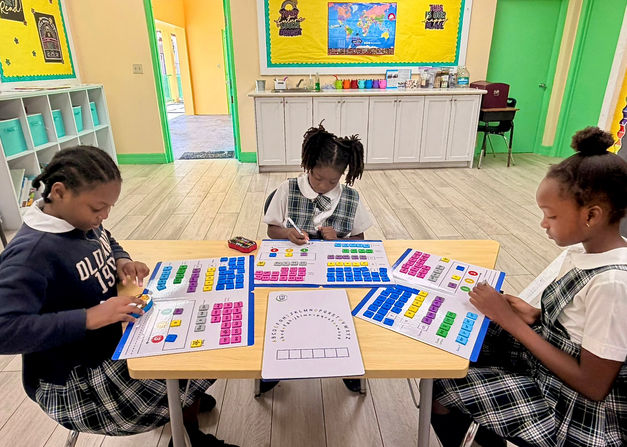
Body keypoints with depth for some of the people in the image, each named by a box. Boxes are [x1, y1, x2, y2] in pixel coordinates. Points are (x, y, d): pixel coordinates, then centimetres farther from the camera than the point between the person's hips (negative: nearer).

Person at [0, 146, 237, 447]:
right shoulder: (31, 252, -28)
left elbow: (108, 243, 20)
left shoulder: (82, 221, -2)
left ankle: (185, 400, 36)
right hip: (74, 381, -8)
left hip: (112, 342, 9)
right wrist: (89, 317, -37)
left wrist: (122, 261, -2)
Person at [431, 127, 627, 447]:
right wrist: (535, 317, -9)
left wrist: (512, 321, -23)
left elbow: (593, 385, -23)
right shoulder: (584, 249, -4)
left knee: (439, 386, -9)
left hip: (582, 414, -7)